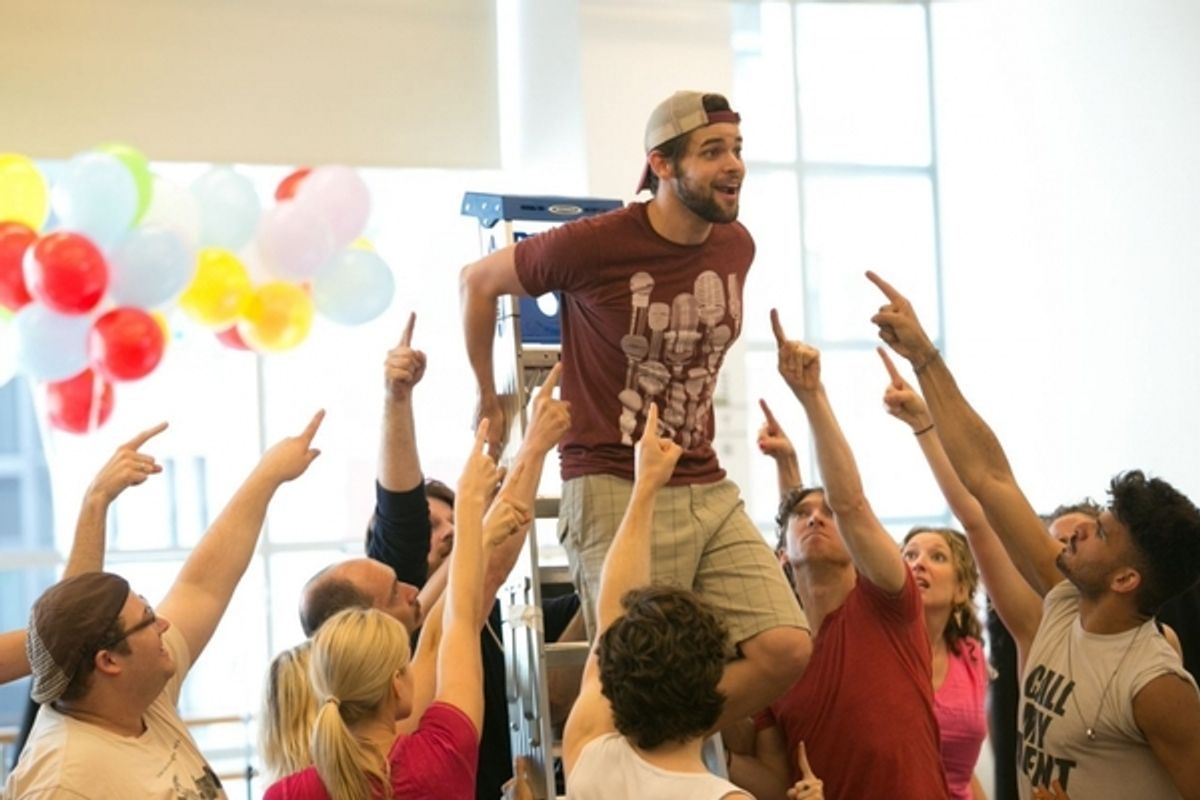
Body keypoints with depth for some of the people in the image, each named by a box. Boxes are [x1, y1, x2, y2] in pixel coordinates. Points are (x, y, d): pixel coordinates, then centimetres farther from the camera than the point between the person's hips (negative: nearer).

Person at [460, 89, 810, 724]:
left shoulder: (736, 247, 6)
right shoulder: (595, 244, -11)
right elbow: (478, 282, 3)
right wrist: (489, 402, 9)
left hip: (707, 490, 6)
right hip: (614, 490, -6)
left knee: (787, 648, -6)